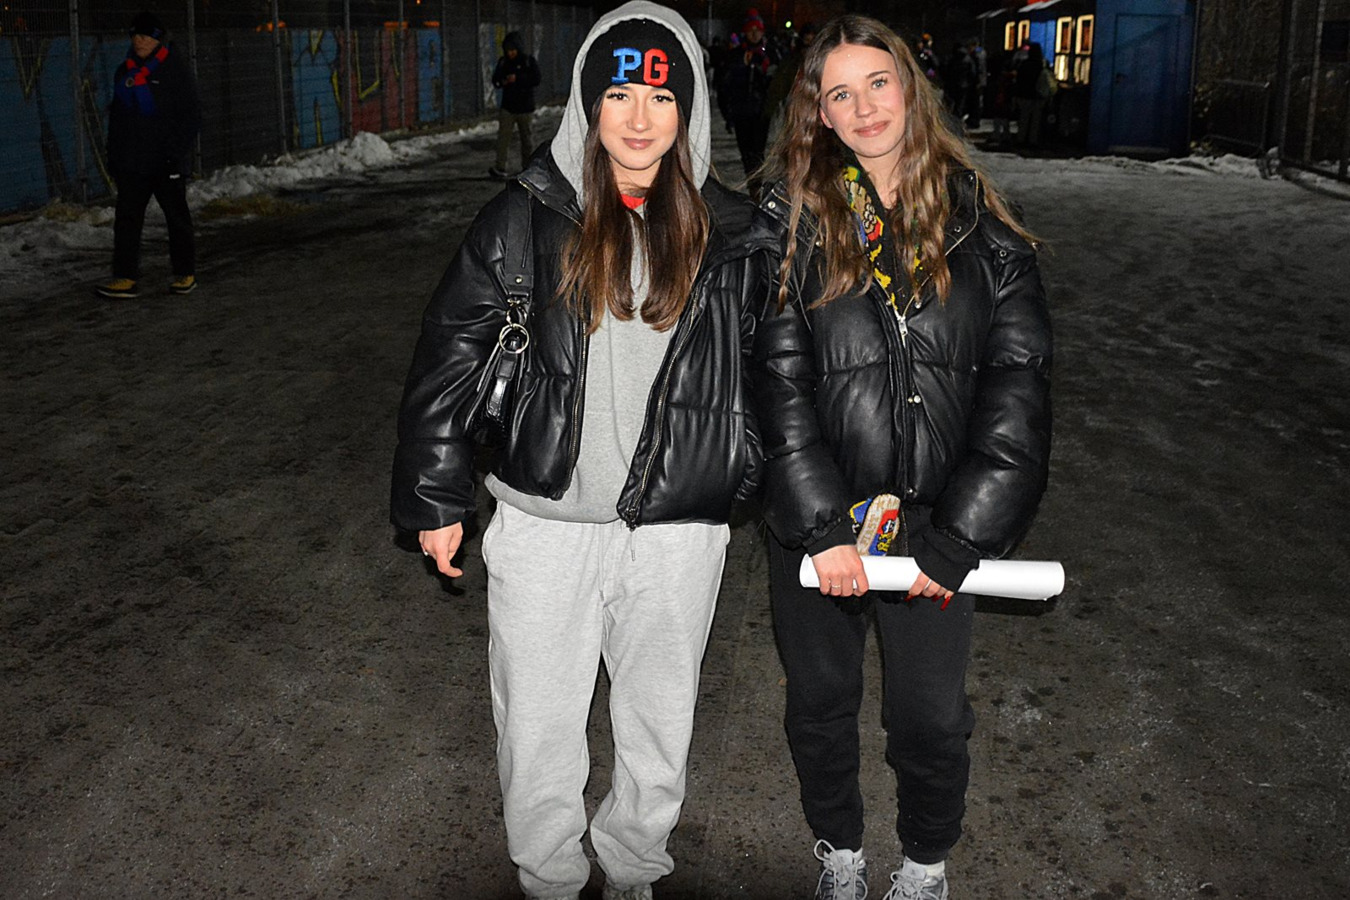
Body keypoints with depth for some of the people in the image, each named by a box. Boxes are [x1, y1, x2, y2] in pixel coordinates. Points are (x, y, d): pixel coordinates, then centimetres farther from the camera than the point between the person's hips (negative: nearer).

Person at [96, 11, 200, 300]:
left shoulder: (174, 68, -4)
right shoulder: (124, 71, 13)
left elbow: (191, 115, -7)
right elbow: (116, 116, 19)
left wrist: (177, 151, -15)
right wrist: (113, 156, 13)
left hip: (166, 163, -5)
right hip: (131, 161, 5)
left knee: (177, 217, 5)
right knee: (127, 216, -4)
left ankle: (185, 275, 18)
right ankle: (126, 278, -5)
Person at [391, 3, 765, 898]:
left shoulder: (730, 234, 1)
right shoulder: (524, 220, -5)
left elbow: (764, 369, 12)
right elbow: (450, 356, 0)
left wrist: (751, 483, 11)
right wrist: (436, 497, 0)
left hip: (677, 531, 1)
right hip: (544, 526, -1)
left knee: (659, 733, 17)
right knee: (539, 733, 12)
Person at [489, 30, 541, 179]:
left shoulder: (529, 61, -3)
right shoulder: (503, 62, 7)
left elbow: (536, 79, -12)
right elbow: (495, 80, 14)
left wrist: (518, 79, -20)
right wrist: (502, 81, -9)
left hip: (525, 107, -2)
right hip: (507, 107, 2)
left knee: (527, 137, 6)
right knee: (503, 136, -5)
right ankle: (500, 167, -4)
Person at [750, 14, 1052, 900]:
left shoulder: (979, 227, -1)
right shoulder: (790, 219, -5)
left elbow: (1018, 385, -6)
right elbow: (777, 380, -11)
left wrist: (955, 537, -14)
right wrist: (821, 523, -18)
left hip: (938, 522, 1)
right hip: (817, 523, 0)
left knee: (932, 717, 11)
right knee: (821, 700, 17)